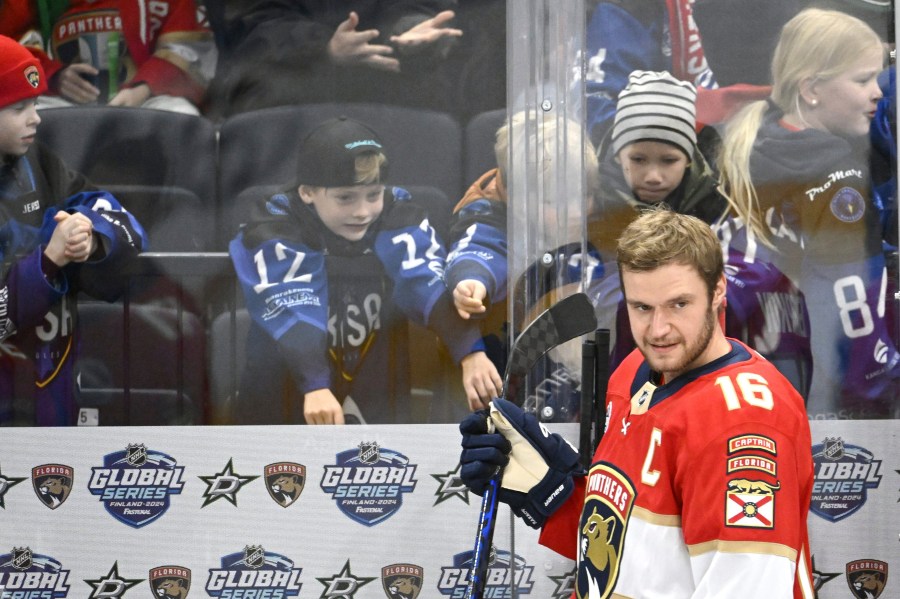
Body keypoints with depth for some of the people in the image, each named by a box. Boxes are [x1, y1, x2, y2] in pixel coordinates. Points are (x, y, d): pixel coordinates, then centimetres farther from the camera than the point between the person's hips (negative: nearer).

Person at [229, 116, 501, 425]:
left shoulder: (401, 217, -18)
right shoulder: (273, 231, -25)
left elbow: (433, 289, -31)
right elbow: (293, 315, -38)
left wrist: (471, 354, -46)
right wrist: (315, 387, -52)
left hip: (376, 355, 0)